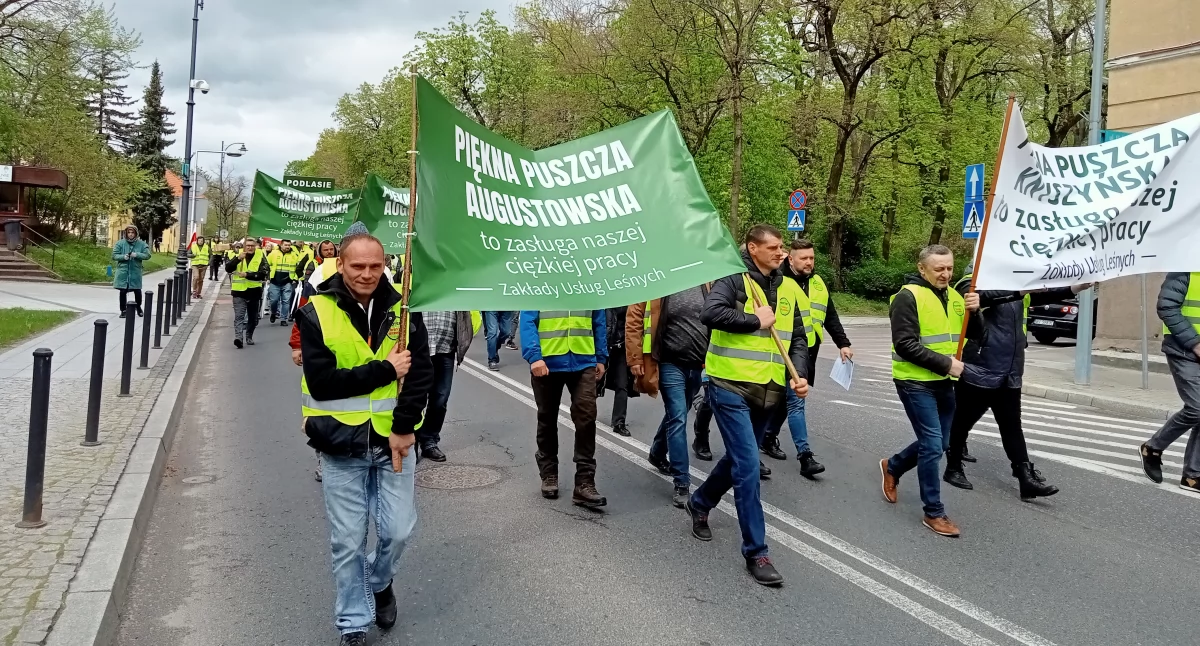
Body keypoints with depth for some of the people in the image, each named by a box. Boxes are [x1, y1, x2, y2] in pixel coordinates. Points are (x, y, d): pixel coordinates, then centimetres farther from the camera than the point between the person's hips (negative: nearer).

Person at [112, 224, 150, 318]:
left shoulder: (141, 244, 1)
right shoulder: (120, 243, 0)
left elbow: (147, 255, -4)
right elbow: (114, 256, -1)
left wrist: (137, 255, -20)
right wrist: (123, 257, -20)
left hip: (135, 272, 0)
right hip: (123, 271, 0)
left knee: (137, 291, 6)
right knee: (123, 291, 4)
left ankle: (139, 307, 31)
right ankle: (123, 310, 16)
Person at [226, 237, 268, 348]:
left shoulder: (260, 257, -2)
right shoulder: (238, 255, 4)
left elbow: (263, 273, -14)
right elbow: (228, 269, -7)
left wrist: (247, 275, -25)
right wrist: (238, 258, -21)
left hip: (254, 291, 1)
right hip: (239, 291, 0)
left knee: (253, 317, 14)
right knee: (239, 316, -13)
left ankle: (249, 337, 32)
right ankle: (238, 337, -23)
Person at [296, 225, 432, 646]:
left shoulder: (402, 307, -2)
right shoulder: (317, 312, -8)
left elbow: (421, 372, -5)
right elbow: (322, 382, -15)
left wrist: (404, 427, -13)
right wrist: (384, 370, -17)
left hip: (393, 438, 2)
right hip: (341, 443, -1)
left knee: (398, 531, 7)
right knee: (348, 541, 7)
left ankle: (379, 583, 39)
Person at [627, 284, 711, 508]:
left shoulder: (705, 283, 3)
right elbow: (633, 322, -8)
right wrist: (635, 360, -11)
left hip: (698, 364, 5)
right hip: (670, 363, -5)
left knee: (676, 415, 20)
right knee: (677, 418, -8)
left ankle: (657, 454, 45)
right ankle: (681, 484, -2)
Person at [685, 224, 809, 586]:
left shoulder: (788, 289, 11)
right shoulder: (734, 278, -9)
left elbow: (797, 339, 16)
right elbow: (710, 313, -27)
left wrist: (799, 374, -1)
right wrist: (755, 320, -17)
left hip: (766, 390, 7)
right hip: (731, 386, -7)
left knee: (739, 459, 20)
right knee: (748, 465, -11)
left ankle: (700, 503, 47)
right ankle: (756, 552, -2)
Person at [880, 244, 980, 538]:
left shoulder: (954, 296, 10)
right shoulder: (908, 296, -14)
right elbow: (905, 345, -20)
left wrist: (974, 311, -7)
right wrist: (946, 363, -21)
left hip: (943, 382, 8)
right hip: (916, 382, -8)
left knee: (938, 444, 16)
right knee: (932, 445, -7)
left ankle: (892, 466, 40)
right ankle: (934, 513, 5)